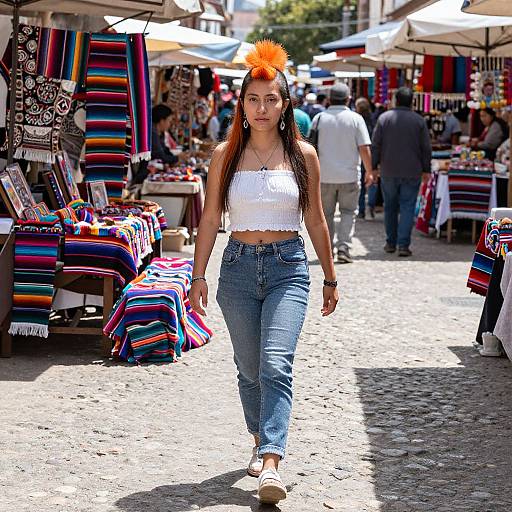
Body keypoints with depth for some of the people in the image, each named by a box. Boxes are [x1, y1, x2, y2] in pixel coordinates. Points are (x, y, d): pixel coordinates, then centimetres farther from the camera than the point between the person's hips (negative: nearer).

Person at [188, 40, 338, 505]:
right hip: (239, 266, 2)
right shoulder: (226, 155, 4)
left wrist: (330, 279, 13)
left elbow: (315, 222, 9)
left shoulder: (303, 155, 3)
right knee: (249, 368, 10)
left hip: (288, 267, -2)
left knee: (276, 363, -17)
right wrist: (198, 275, 0)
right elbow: (210, 218, 5)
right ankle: (262, 444, 30)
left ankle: (271, 466, -24)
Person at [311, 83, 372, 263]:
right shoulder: (355, 119, -4)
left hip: (324, 175, 2)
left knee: (326, 214, 12)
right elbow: (364, 149, -7)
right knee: (348, 212, 8)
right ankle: (343, 247, -6)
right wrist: (370, 171, 4)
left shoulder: (319, 118, 1)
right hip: (349, 175, -2)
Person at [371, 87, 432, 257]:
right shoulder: (419, 120, -1)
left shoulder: (384, 118, -1)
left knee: (390, 207, 13)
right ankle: (403, 245, -8)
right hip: (412, 172, -1)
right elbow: (426, 148, 1)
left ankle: (391, 243, 18)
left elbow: (375, 145, -1)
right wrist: (426, 170, 9)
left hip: (388, 171, 1)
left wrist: (374, 166, 6)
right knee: (407, 207, -1)